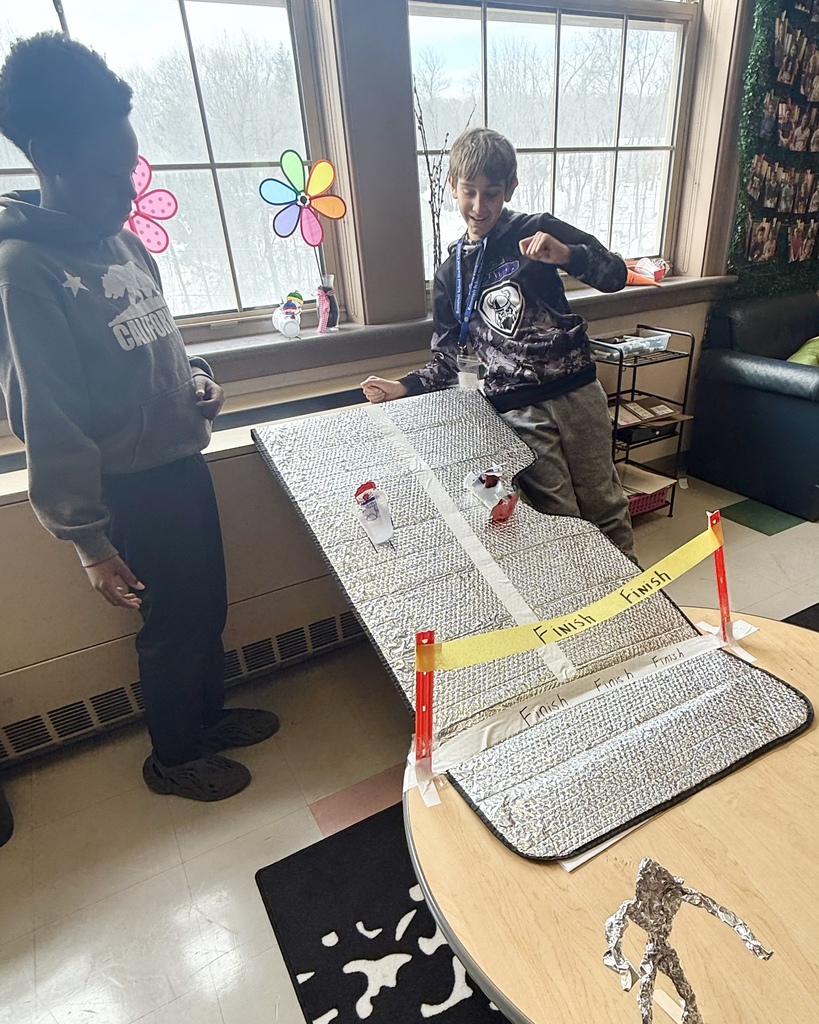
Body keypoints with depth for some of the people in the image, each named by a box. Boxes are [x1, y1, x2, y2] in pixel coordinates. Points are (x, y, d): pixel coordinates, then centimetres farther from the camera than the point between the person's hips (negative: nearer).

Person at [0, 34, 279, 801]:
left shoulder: (121, 239, 6)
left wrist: (194, 381, 0)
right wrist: (90, 544, -16)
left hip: (182, 462, 8)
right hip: (132, 487, -8)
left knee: (208, 605, 21)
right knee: (173, 623, 10)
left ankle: (209, 715, 47)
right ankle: (173, 757, 38)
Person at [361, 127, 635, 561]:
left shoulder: (538, 231, 3)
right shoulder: (450, 273, 11)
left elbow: (615, 273, -1)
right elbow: (448, 358, 12)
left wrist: (565, 254, -19)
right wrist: (403, 386, -3)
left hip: (576, 392, -1)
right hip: (518, 411, 1)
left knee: (604, 505, 11)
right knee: (559, 519, 1)